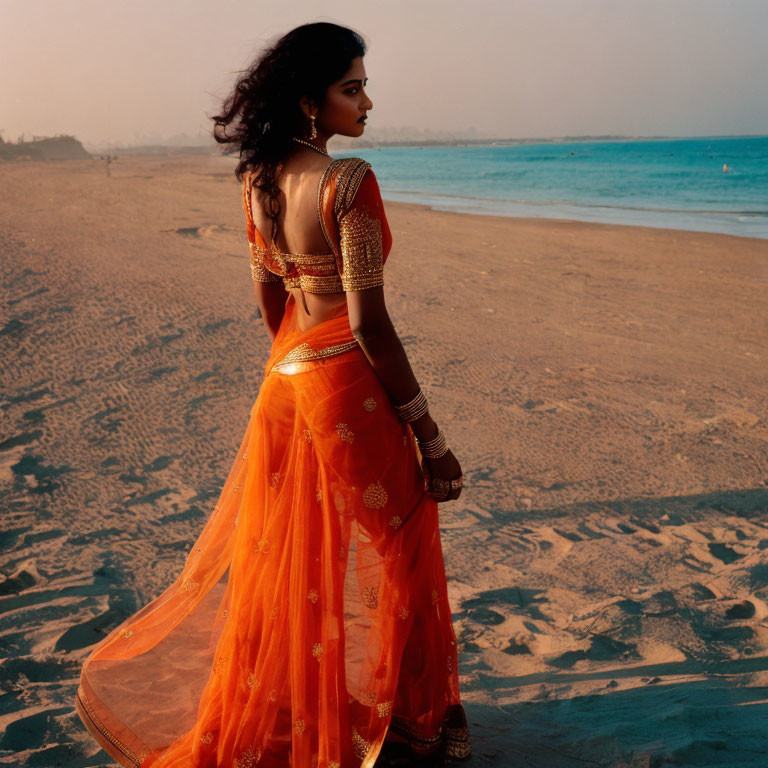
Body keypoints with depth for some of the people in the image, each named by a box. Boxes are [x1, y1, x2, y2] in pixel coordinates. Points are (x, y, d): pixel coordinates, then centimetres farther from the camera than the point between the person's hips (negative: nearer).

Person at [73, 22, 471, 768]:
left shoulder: (258, 179, 5)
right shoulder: (348, 181, -19)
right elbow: (368, 322, -22)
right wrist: (430, 435, -16)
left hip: (286, 381, 8)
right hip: (351, 384, -8)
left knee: (286, 559, 21)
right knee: (384, 563, 10)